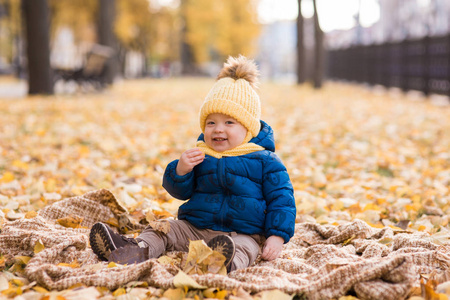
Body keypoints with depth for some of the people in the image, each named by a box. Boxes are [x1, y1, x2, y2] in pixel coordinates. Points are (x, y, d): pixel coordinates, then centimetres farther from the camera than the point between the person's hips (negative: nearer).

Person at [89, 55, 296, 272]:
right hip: (194, 228, 5)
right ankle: (138, 249, -37)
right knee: (162, 229, -11)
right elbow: (179, 191, 9)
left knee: (243, 248, -37)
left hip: (242, 235, -5)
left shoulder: (264, 159, 0)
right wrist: (180, 170, -14)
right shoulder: (200, 155, 10)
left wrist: (277, 236, -11)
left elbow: (281, 198, 1)